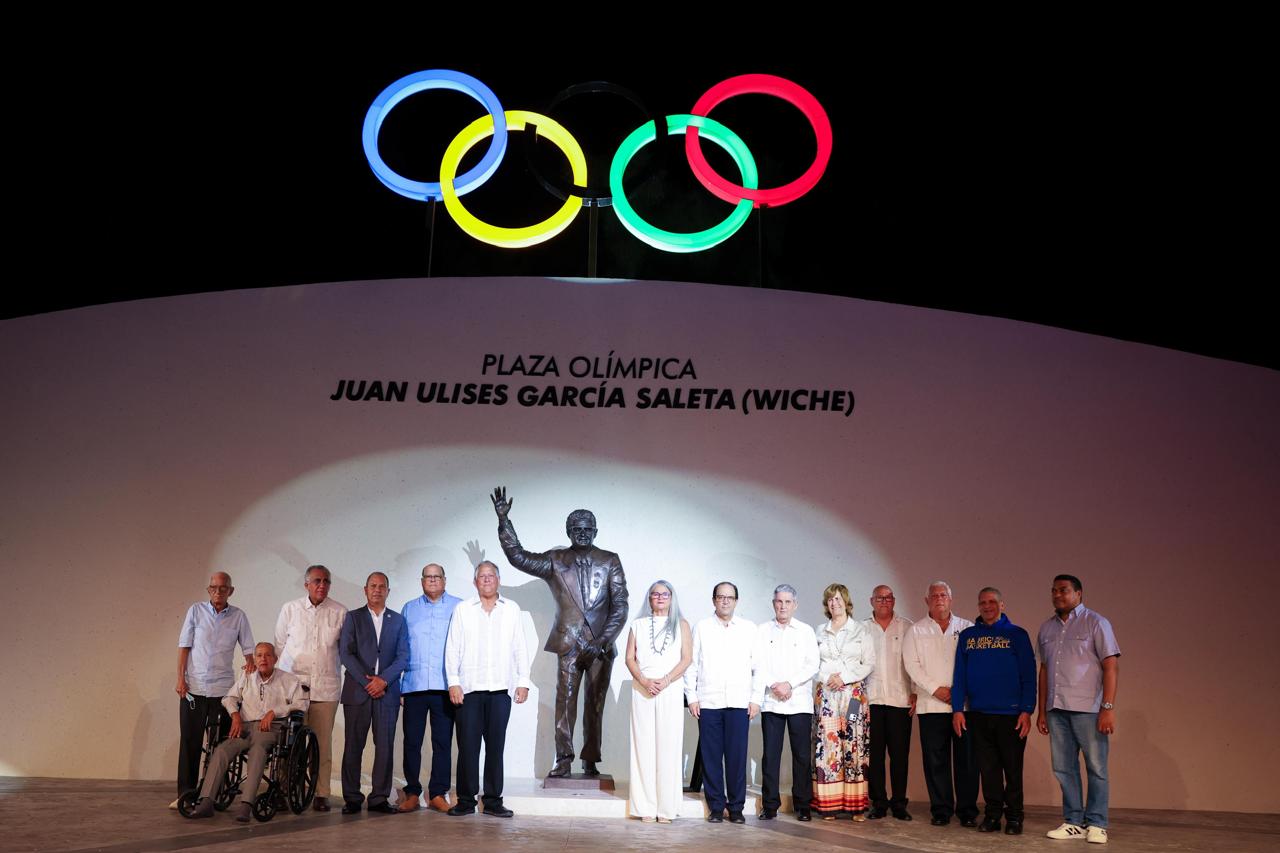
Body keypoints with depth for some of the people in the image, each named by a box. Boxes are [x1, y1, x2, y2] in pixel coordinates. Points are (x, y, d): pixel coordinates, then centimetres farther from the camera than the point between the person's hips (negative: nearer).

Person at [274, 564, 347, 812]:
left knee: (323, 742, 1)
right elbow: (279, 644, 13)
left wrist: (330, 668, 9)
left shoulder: (340, 612, 5)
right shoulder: (290, 609, 6)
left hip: (326, 686, 0)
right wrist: (292, 672, 11)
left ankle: (321, 794, 6)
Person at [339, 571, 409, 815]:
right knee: (353, 746, 0)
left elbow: (403, 655, 5)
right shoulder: (353, 617, 8)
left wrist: (383, 679, -9)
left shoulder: (398, 620, 13)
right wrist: (366, 680, -10)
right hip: (357, 691, -1)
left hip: (387, 692, 1)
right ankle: (352, 799, 7)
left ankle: (379, 798, 6)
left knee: (385, 746, 0)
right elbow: (345, 653, -1)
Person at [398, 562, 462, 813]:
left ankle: (437, 793, 9)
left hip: (445, 686, -1)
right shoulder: (409, 609, 14)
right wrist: (396, 683, 6)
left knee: (443, 741, 2)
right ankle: (412, 792, 10)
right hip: (414, 685, 1)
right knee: (412, 741, 1)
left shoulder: (458, 607, 7)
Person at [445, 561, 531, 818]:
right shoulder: (462, 610, 8)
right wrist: (453, 682, -4)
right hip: (469, 688, -1)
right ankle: (466, 800, 8)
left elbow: (520, 648, 9)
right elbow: (452, 648, 5)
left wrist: (523, 682, 3)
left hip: (500, 689, 1)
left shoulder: (512, 609, 11)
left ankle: (493, 800, 10)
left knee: (496, 746, 4)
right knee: (468, 745, 0)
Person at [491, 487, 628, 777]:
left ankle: (591, 761, 12)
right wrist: (503, 520, -9)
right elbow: (518, 556, 0)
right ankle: (563, 760, 1)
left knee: (595, 704, 6)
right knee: (565, 701, -4)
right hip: (570, 644, 0)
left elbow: (620, 606, 0)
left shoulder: (610, 561, 4)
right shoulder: (555, 560, 6)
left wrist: (603, 641, -9)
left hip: (602, 644, 0)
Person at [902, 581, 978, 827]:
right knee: (936, 760, 2)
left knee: (966, 758, 1)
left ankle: (967, 810, 11)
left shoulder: (967, 627, 9)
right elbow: (912, 664, 2)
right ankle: (941, 810, 11)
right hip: (931, 705, 0)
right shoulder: (917, 631, 10)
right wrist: (935, 689, -8)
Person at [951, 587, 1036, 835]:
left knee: (1013, 768, 4)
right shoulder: (967, 636, 10)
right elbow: (959, 675, 9)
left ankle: (1014, 816, 14)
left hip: (1010, 714, -2)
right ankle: (992, 814, 15)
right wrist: (957, 709, 1)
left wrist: (1027, 711, -9)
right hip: (978, 713, 2)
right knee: (987, 768, 7)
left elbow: (1029, 675, -1)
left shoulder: (1017, 635, 2)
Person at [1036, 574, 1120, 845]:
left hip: (1088, 709, -5)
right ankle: (1074, 822, 16)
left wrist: (1108, 708, -14)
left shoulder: (1095, 623, -2)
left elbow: (1111, 666, -7)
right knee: (1064, 768, 7)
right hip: (1057, 709, 5)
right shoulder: (1047, 629, 14)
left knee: (1096, 768, 0)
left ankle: (1096, 824, 10)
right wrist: (1041, 711, 14)